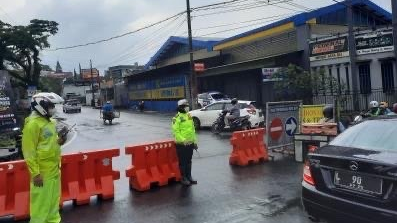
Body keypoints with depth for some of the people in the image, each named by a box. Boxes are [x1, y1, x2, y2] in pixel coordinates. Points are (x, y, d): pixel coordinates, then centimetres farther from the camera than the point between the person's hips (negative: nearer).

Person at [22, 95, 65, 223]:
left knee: (54, 200, 19)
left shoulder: (51, 122, 10)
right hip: (42, 171, -8)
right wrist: (35, 173, -20)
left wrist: (59, 141, 0)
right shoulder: (33, 124, -15)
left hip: (54, 168, 8)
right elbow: (29, 151, -17)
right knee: (41, 203, 0)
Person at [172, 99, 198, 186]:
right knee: (182, 162, 3)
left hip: (190, 143, 7)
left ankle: (189, 176, 28)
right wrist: (183, 140, -24)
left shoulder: (189, 116, 12)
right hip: (181, 144, -7)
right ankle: (183, 178, 14)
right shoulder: (177, 118, -11)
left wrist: (195, 141, 15)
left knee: (189, 161, 16)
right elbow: (176, 131, -16)